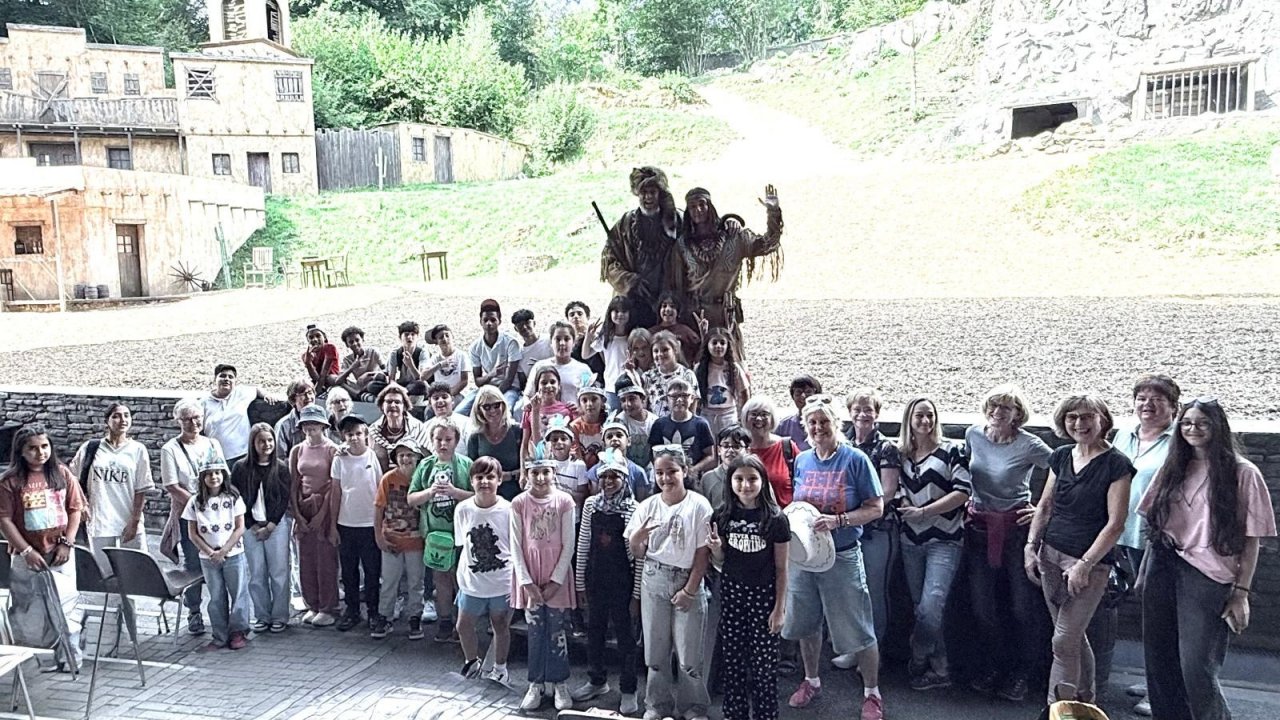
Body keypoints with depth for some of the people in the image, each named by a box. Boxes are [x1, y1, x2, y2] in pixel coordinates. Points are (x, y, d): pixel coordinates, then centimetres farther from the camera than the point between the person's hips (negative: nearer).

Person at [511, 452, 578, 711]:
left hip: (557, 576, -1)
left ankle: (559, 683, 18)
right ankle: (536, 684, 19)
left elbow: (568, 545, -5)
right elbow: (516, 546, -3)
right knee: (534, 631, 7)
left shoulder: (565, 501, -6)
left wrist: (556, 581, -9)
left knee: (556, 631, 5)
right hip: (529, 575, 1)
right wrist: (527, 582, -9)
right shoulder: (519, 503, -3)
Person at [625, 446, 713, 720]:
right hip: (654, 581, 3)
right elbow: (638, 554, 6)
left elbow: (703, 552, -6)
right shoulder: (648, 507, 2)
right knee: (655, 648, 8)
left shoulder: (698, 505, -7)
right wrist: (636, 538, -17)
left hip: (687, 581, -3)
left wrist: (689, 589, -8)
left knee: (688, 652, 1)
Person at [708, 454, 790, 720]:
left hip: (764, 596, -3)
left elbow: (781, 568, -5)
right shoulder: (723, 516, -1)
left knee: (764, 665, 1)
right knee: (733, 660, 10)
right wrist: (715, 548, -13)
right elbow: (721, 560, 9)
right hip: (732, 593, 3)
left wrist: (779, 608, -7)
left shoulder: (776, 518, -10)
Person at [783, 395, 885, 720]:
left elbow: (876, 508, -10)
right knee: (806, 623, 18)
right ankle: (811, 681, 39)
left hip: (842, 557, -5)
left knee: (857, 630, 2)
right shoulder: (801, 461, 3)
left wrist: (838, 520, -22)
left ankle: (872, 693, 21)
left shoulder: (855, 460, -11)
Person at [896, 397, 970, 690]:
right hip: (912, 540, 5)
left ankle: (918, 663, 5)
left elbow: (962, 492, -11)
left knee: (931, 606, -14)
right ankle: (938, 670, 21)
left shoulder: (951, 450, -4)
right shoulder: (901, 454, 9)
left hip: (944, 540, -5)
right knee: (922, 608, 8)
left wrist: (923, 512, -14)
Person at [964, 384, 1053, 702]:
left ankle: (1020, 672, 19)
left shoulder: (1029, 445, -12)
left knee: (1023, 603, 2)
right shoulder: (973, 434, 1)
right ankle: (991, 665, 27)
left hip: (1016, 526, -4)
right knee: (982, 603, 9)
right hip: (979, 526, 4)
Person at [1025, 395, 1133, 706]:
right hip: (1051, 555, 6)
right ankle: (1086, 700, 32)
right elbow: (1045, 506, 14)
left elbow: (1115, 524, -14)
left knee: (1064, 640, -6)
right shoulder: (1061, 457, 7)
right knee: (1074, 636, 16)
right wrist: (1031, 546, 6)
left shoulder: (1116, 464, -11)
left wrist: (1085, 564, -17)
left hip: (1090, 562, -6)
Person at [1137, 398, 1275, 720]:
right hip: (1163, 569, 5)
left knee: (1196, 667, -7)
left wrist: (1241, 592, -6)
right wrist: (1145, 570, 11)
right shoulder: (1172, 468, 11)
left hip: (1207, 575, -5)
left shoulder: (1242, 473, -3)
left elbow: (1251, 539, -3)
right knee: (1158, 660, 9)